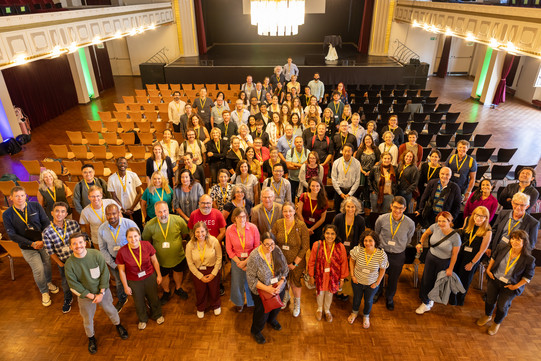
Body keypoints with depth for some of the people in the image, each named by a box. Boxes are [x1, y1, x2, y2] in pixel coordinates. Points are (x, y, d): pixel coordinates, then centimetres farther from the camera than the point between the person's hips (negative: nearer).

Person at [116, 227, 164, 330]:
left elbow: (154, 261, -5)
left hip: (150, 277, 1)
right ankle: (142, 319, 52)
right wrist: (126, 286, -4)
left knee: (154, 298, 21)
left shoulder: (147, 245, -20)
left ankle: (157, 315, 52)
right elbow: (121, 271, -10)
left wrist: (159, 275, 1)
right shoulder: (122, 252, -23)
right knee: (139, 302, 22)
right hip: (134, 282, -1)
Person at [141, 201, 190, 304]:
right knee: (163, 276, 23)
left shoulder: (178, 220, -23)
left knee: (178, 272, 26)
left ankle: (178, 288, 56)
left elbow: (185, 233, -3)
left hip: (178, 256, 1)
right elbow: (146, 241, -3)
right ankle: (166, 292, 53)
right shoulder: (149, 225, -23)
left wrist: (176, 241, 4)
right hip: (161, 258, 0)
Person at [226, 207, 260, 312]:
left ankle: (253, 302, 40)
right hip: (237, 260, 1)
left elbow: (257, 247, -9)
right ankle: (239, 303, 44)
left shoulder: (253, 228, -16)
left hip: (251, 259, -1)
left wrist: (247, 261, -13)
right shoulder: (229, 230, -12)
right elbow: (229, 249, -3)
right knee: (237, 282, 15)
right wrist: (238, 262, -9)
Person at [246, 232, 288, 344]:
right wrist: (266, 288, -27)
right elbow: (251, 279, -22)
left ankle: (271, 320, 62)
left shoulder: (277, 251, -15)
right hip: (262, 292, -4)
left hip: (279, 288, 5)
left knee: (276, 308, 28)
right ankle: (255, 331, 46)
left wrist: (281, 283, -17)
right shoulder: (254, 257, -28)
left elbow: (285, 268, -4)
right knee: (262, 312, 15)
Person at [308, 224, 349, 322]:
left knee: (330, 292, 21)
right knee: (320, 292, 20)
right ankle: (319, 309, 51)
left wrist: (342, 278, -1)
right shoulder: (317, 245, -18)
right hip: (320, 275, 0)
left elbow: (343, 263, -7)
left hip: (333, 276, 0)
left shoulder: (340, 247, -17)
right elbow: (311, 262, -8)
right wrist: (311, 276, -3)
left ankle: (327, 310, 51)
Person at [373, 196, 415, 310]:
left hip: (398, 256, 0)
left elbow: (408, 240, 3)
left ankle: (389, 298, 50)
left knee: (393, 279, 20)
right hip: (382, 252, 0)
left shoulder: (410, 223, -20)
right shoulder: (382, 219, -19)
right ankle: (378, 291, 55)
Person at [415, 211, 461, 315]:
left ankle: (430, 299, 38)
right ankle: (425, 303, 33)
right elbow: (426, 233, 7)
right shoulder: (435, 227, -17)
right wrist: (421, 243, -2)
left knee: (437, 281, 12)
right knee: (426, 280, 11)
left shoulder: (455, 237, -25)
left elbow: (454, 255, -14)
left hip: (444, 262, -3)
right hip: (431, 257, 3)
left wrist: (450, 268, -8)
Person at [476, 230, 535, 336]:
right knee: (490, 300, 17)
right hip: (494, 280, 2)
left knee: (502, 306, 8)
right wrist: (488, 269, 0)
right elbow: (494, 257, 6)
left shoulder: (529, 259, -22)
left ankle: (497, 323, 40)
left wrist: (516, 286, -11)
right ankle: (487, 316, 49)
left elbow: (528, 276, -9)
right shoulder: (502, 247, -15)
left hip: (509, 286, -2)